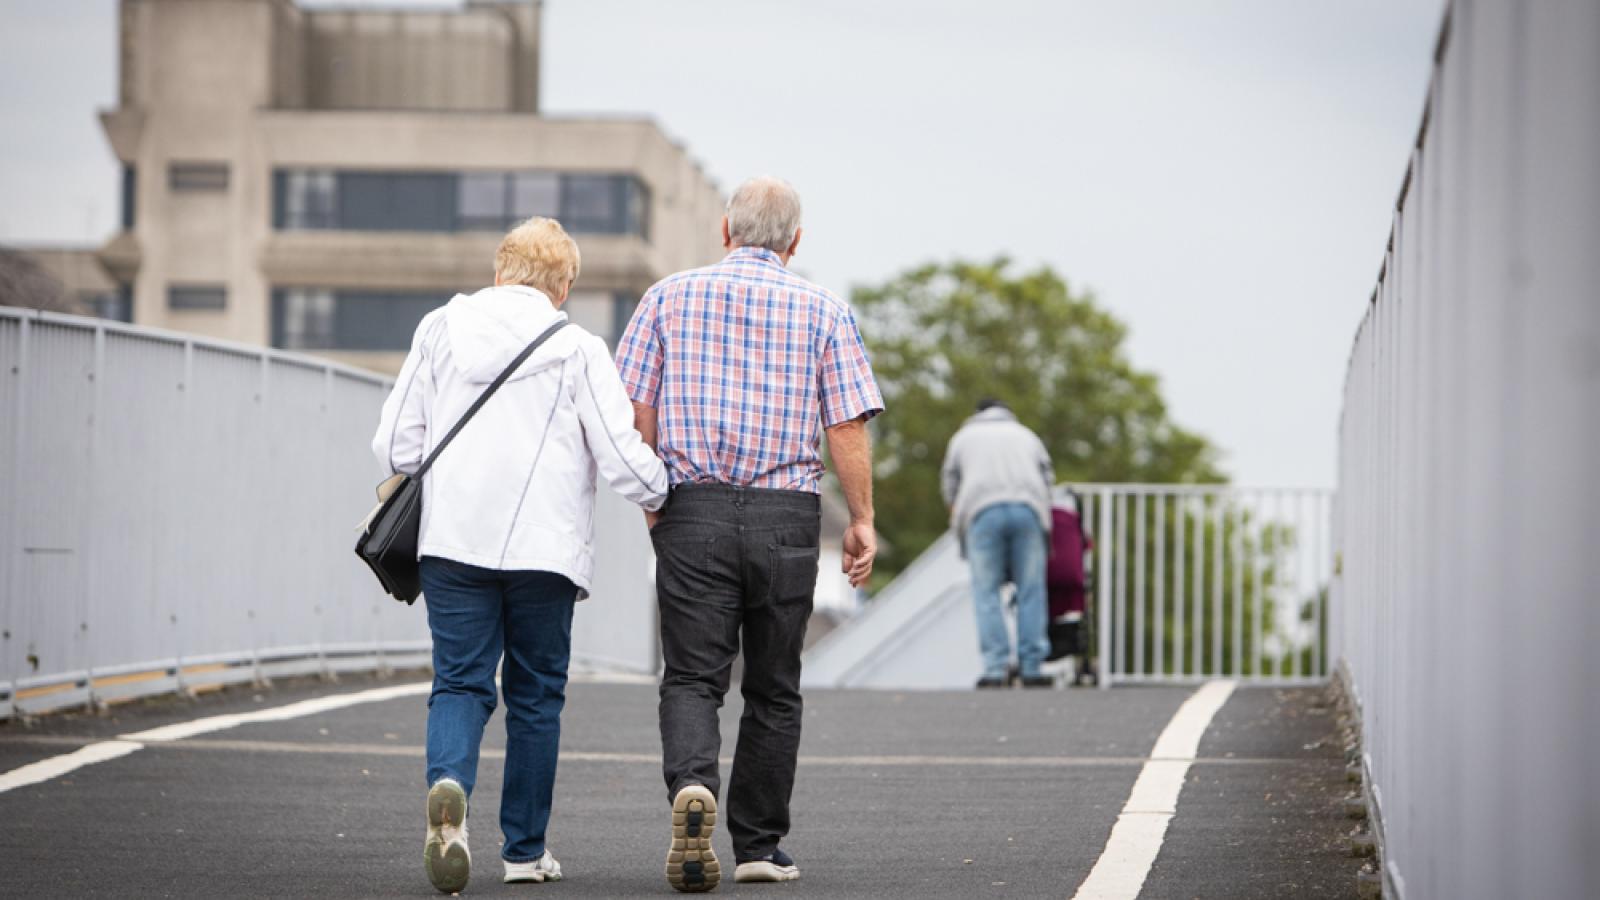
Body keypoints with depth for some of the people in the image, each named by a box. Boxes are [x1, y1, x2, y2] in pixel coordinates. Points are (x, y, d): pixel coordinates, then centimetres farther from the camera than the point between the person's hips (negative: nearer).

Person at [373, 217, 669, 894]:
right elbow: (622, 457, -6)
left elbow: (395, 445, 5)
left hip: (452, 540, 2)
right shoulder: (577, 350, -4)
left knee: (460, 684, 4)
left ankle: (448, 786, -27)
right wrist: (660, 496, 14)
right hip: (543, 547, -1)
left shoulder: (440, 331, 5)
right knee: (535, 694, 11)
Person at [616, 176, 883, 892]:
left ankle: (692, 786, -28)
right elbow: (847, 427, -2)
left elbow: (635, 409, 3)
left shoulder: (671, 297, 6)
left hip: (692, 510, 0)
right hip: (787, 512, 0)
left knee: (692, 677, 0)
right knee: (773, 688, 11)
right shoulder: (823, 311, 4)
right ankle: (759, 846, 14)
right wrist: (861, 520, 6)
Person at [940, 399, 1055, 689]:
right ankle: (1031, 667, -2)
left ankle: (996, 667, -12)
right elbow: (1047, 477, 24)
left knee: (986, 592, -1)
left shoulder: (964, 436, 25)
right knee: (1030, 591, 2)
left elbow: (949, 485, 22)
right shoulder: (1025, 434, 28)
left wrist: (959, 518, 35)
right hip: (1028, 510, 1)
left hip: (982, 512, -1)